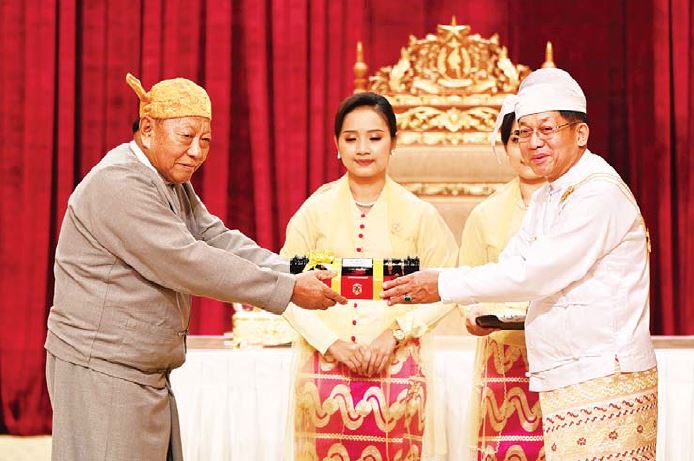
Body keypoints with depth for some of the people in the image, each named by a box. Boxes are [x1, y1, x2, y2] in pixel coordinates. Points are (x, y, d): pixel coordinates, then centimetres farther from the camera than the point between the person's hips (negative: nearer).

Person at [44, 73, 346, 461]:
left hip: (149, 377, 10)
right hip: (101, 373, -10)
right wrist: (288, 290, -20)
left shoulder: (174, 183, 14)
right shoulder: (117, 183, -18)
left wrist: (293, 272, -9)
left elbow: (216, 238, 7)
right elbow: (186, 263, -23)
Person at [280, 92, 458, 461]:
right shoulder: (315, 211, 1)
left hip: (396, 368, 0)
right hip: (326, 368, 0)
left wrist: (394, 335, -9)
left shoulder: (418, 215, 2)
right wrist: (333, 344, -10)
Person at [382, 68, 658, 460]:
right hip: (564, 381, 8)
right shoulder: (545, 199, 19)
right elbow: (513, 265, 13)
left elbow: (537, 274, -18)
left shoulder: (601, 193, -13)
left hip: (605, 380, -8)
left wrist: (445, 285, -14)